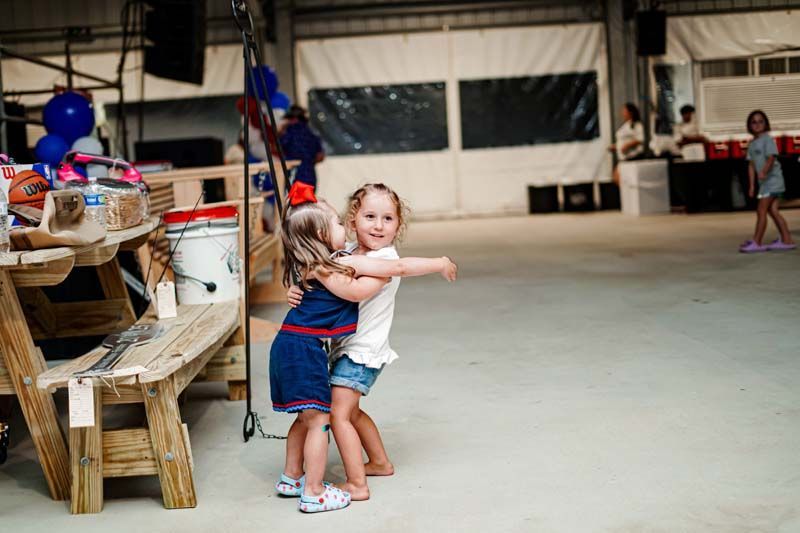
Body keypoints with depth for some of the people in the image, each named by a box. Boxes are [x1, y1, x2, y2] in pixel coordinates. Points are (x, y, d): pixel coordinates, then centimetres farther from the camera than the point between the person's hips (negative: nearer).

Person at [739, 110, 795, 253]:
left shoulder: (767, 139, -10)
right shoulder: (752, 144, 14)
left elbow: (771, 158, -22)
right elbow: (752, 164, 13)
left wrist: (764, 172, -40)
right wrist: (752, 185, 10)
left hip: (772, 178, -8)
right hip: (764, 182, 8)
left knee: (761, 210, -9)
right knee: (772, 210, 7)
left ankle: (756, 242, -7)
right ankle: (786, 240, 12)